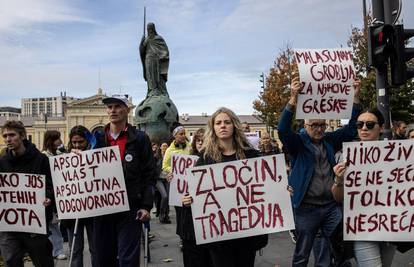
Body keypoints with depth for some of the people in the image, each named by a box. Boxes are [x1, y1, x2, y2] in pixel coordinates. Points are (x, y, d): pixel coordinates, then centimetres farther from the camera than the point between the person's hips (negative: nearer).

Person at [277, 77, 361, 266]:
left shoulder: (330, 140, 9)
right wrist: (293, 99, -34)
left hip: (332, 206, 4)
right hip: (306, 208, -4)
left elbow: (351, 129, 6)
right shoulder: (298, 142, -4)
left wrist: (356, 98, -5)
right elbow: (283, 130, -21)